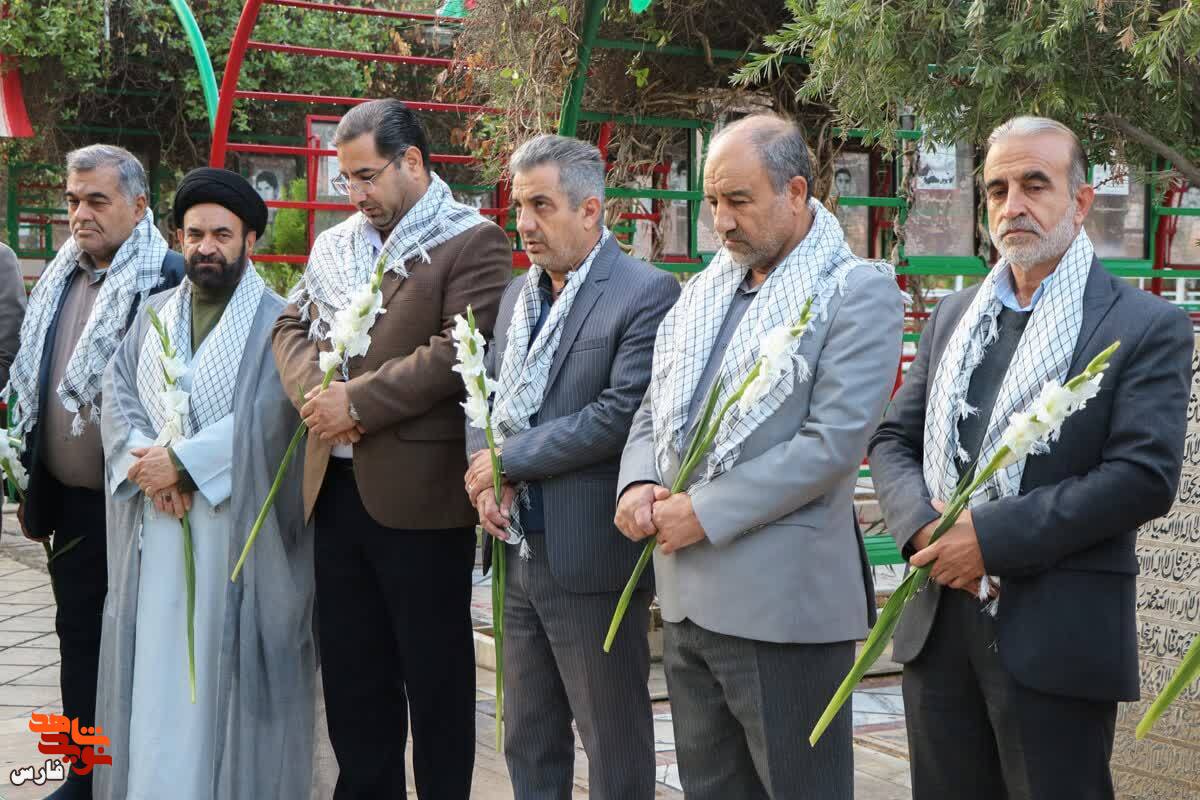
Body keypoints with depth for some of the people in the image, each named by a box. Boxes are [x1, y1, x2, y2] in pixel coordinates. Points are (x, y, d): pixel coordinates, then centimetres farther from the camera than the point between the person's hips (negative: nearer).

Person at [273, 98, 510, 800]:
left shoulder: (472, 244, -8)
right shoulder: (336, 245, 14)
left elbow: (460, 351, -18)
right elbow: (291, 327, 12)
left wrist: (357, 403, -18)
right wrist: (317, 394, -9)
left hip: (419, 492, -7)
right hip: (336, 486, 7)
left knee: (435, 674, 5)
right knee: (350, 672, 15)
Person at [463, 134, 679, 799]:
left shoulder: (646, 294, -11)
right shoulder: (519, 294, 13)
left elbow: (622, 413, -20)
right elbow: (486, 396, 13)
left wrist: (510, 460, -14)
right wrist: (486, 481, -6)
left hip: (591, 555, -7)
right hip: (519, 550, 8)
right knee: (528, 743, 18)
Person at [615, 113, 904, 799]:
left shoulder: (858, 292, -7)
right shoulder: (706, 290, 15)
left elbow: (834, 442, -16)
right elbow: (655, 409, 19)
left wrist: (704, 512, -17)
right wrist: (638, 484, -2)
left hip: (782, 603, -7)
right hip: (688, 596, 7)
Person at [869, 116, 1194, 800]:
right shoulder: (953, 317, 15)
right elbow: (893, 440, 14)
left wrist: (992, 537, -17)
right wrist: (922, 524, -8)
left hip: (1055, 637, -5)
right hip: (938, 626, 5)